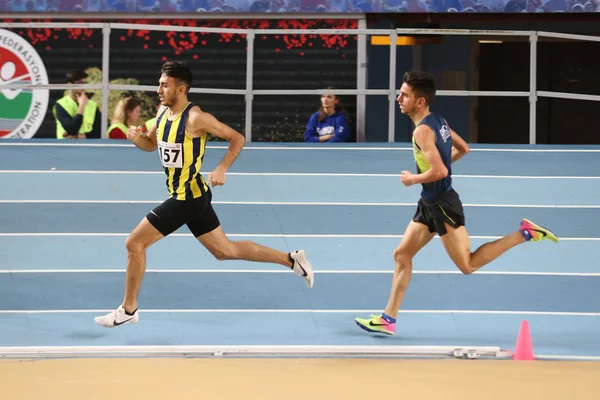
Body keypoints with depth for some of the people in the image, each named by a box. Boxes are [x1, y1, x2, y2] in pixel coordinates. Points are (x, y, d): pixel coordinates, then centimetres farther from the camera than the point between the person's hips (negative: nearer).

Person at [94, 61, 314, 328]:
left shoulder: (195, 118, -19)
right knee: (226, 251, 16)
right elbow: (152, 144, 21)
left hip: (188, 197, -9)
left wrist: (221, 170, -27)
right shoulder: (163, 112, 6)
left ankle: (128, 310, 7)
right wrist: (136, 138, -2)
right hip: (192, 195, 9)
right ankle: (291, 260, 21)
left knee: (134, 243, -6)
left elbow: (237, 138, -14)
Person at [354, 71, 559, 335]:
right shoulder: (438, 121, 7)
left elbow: (439, 171, -29)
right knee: (402, 254, 10)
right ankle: (388, 319, 12)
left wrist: (412, 179, -13)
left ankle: (524, 233, -2)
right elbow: (463, 149, 21)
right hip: (431, 204, 10)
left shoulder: (422, 131, -21)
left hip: (442, 204, -10)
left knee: (468, 265, -2)